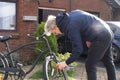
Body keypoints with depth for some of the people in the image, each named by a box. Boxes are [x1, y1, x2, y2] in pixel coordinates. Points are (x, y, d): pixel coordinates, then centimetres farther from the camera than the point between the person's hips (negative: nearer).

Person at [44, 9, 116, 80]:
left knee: (90, 65, -1)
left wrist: (66, 63, -14)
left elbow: (78, 49, -22)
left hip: (100, 38, -10)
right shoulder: (70, 14, 5)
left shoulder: (71, 27, -21)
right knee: (108, 62, 23)